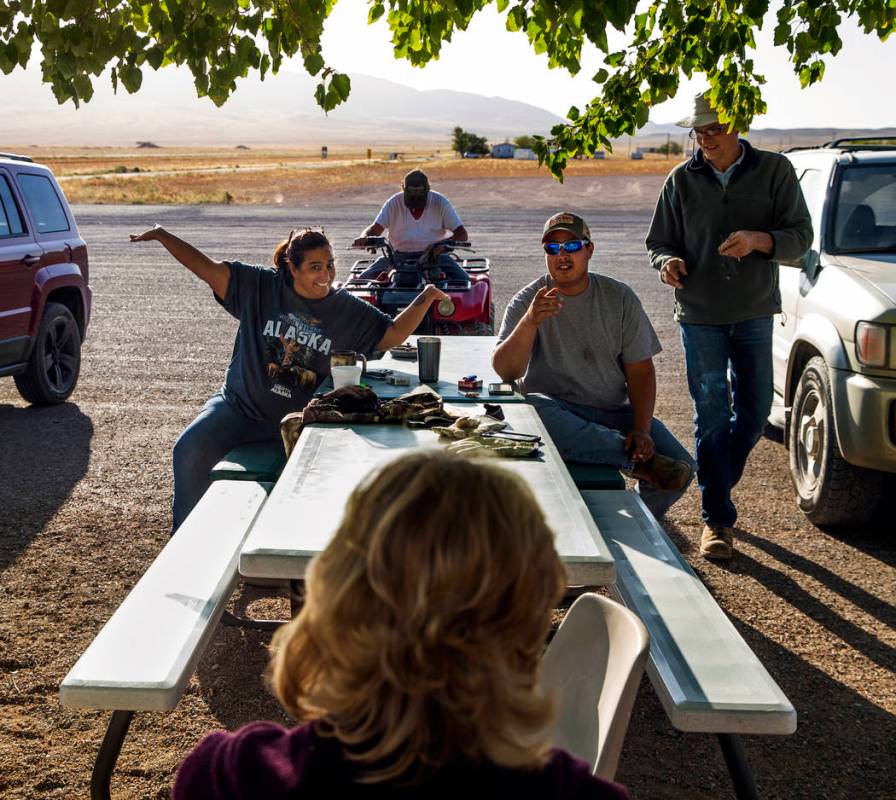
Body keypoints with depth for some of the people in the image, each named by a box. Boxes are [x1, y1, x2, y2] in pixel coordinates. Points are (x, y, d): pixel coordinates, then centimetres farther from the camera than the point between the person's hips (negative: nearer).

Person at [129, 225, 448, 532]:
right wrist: (164, 237, -14)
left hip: (296, 420, 1)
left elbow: (392, 334, 6)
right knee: (190, 450, -22)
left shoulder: (349, 311, 3)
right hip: (238, 405, 0)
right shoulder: (261, 286, -2)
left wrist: (425, 298, -7)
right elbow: (209, 269, -4)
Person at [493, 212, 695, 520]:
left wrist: (641, 429, -13)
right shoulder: (526, 302, -2)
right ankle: (638, 461, -30)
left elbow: (640, 370, 3)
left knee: (680, 465, -19)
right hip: (556, 412, -2)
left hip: (613, 411, 2)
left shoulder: (620, 298, 5)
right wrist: (530, 321, -32)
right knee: (531, 407, -38)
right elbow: (505, 371, -15)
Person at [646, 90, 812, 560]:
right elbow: (658, 242, 9)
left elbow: (800, 236, -3)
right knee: (712, 417, -2)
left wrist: (758, 239, -23)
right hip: (699, 315, -1)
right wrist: (667, 261, -14)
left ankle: (716, 484, 31)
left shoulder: (774, 171, 1)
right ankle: (717, 520, 4)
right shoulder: (682, 179, 4)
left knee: (753, 413, 7)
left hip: (754, 313, 1)